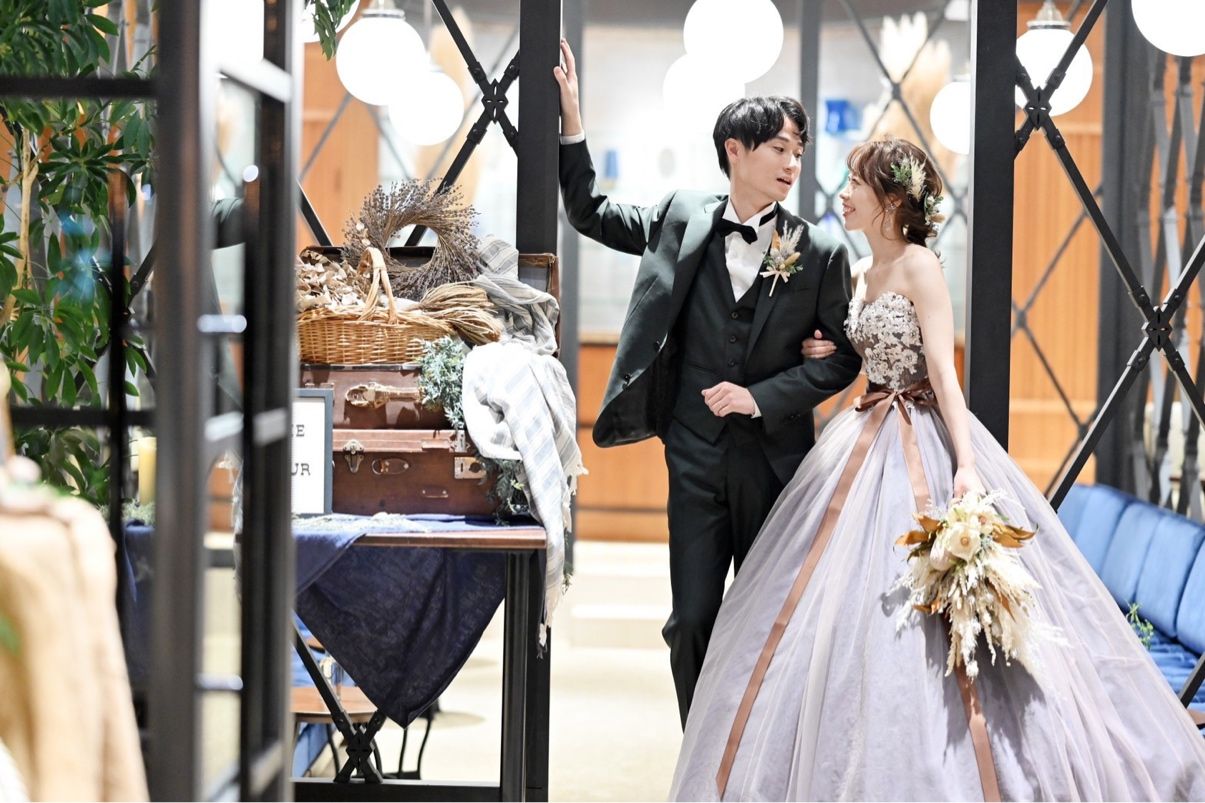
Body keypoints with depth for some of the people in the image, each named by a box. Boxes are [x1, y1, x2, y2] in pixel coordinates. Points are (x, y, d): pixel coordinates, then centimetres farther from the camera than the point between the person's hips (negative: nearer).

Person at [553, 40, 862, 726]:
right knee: (692, 624, 3)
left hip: (775, 458, -1)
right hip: (697, 460, 1)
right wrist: (571, 116, 3)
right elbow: (591, 213, 13)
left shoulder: (820, 252, -3)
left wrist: (762, 397, -12)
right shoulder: (683, 219, 2)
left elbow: (842, 357, 0)